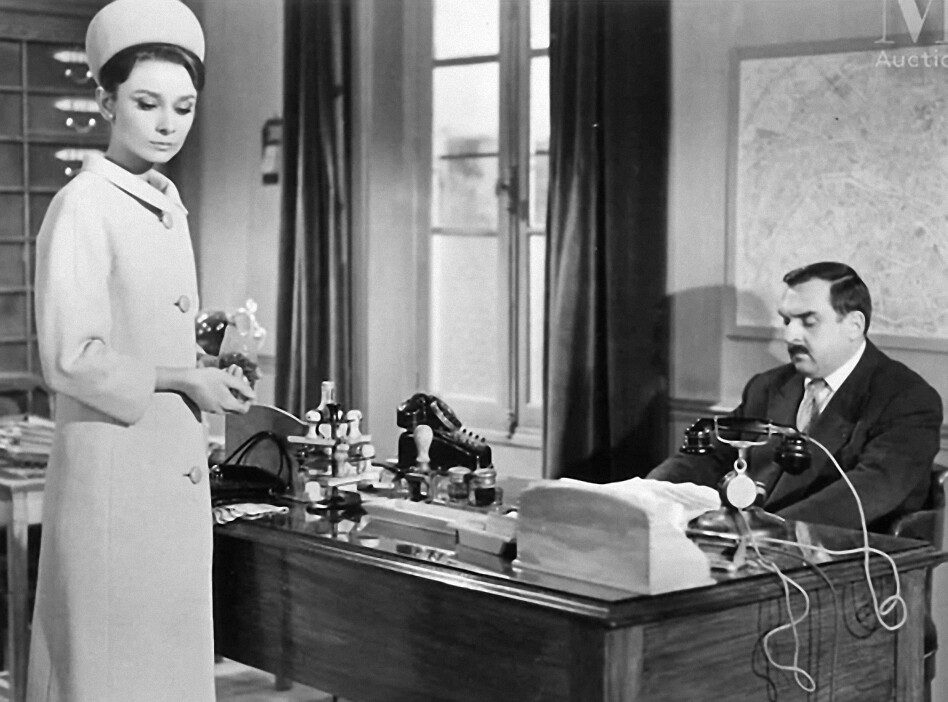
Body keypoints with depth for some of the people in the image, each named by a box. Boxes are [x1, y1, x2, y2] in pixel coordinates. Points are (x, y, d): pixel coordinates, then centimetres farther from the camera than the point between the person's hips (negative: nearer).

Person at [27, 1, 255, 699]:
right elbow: (73, 360, -18)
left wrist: (209, 362, 4)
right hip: (112, 469, -8)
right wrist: (184, 380, -13)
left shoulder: (168, 205, 12)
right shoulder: (83, 207, -12)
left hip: (177, 473, 8)